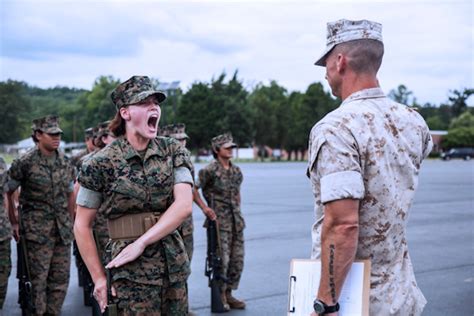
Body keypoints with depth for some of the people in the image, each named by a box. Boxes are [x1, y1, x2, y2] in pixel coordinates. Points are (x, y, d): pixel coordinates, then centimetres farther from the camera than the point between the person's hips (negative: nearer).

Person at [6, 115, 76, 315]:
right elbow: (7, 193, 0)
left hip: (63, 231, 5)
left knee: (61, 280, 8)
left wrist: (69, 223, 14)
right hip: (37, 231, -5)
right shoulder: (25, 163, -7)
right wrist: (14, 223, -1)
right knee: (38, 280, -1)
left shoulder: (66, 163, 8)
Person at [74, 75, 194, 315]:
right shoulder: (102, 162, -6)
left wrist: (142, 243, -17)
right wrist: (99, 278, -5)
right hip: (132, 270, -4)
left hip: (174, 263, 4)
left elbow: (184, 205, -9)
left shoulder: (172, 151, 3)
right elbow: (82, 225, -1)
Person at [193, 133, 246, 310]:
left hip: (236, 221, 7)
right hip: (219, 221, -7)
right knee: (222, 259, -6)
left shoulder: (236, 171, 12)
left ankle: (228, 294, 21)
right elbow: (193, 189, -7)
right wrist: (204, 208, -11)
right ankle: (219, 297, 8)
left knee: (237, 260, 8)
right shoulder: (210, 170, -8)